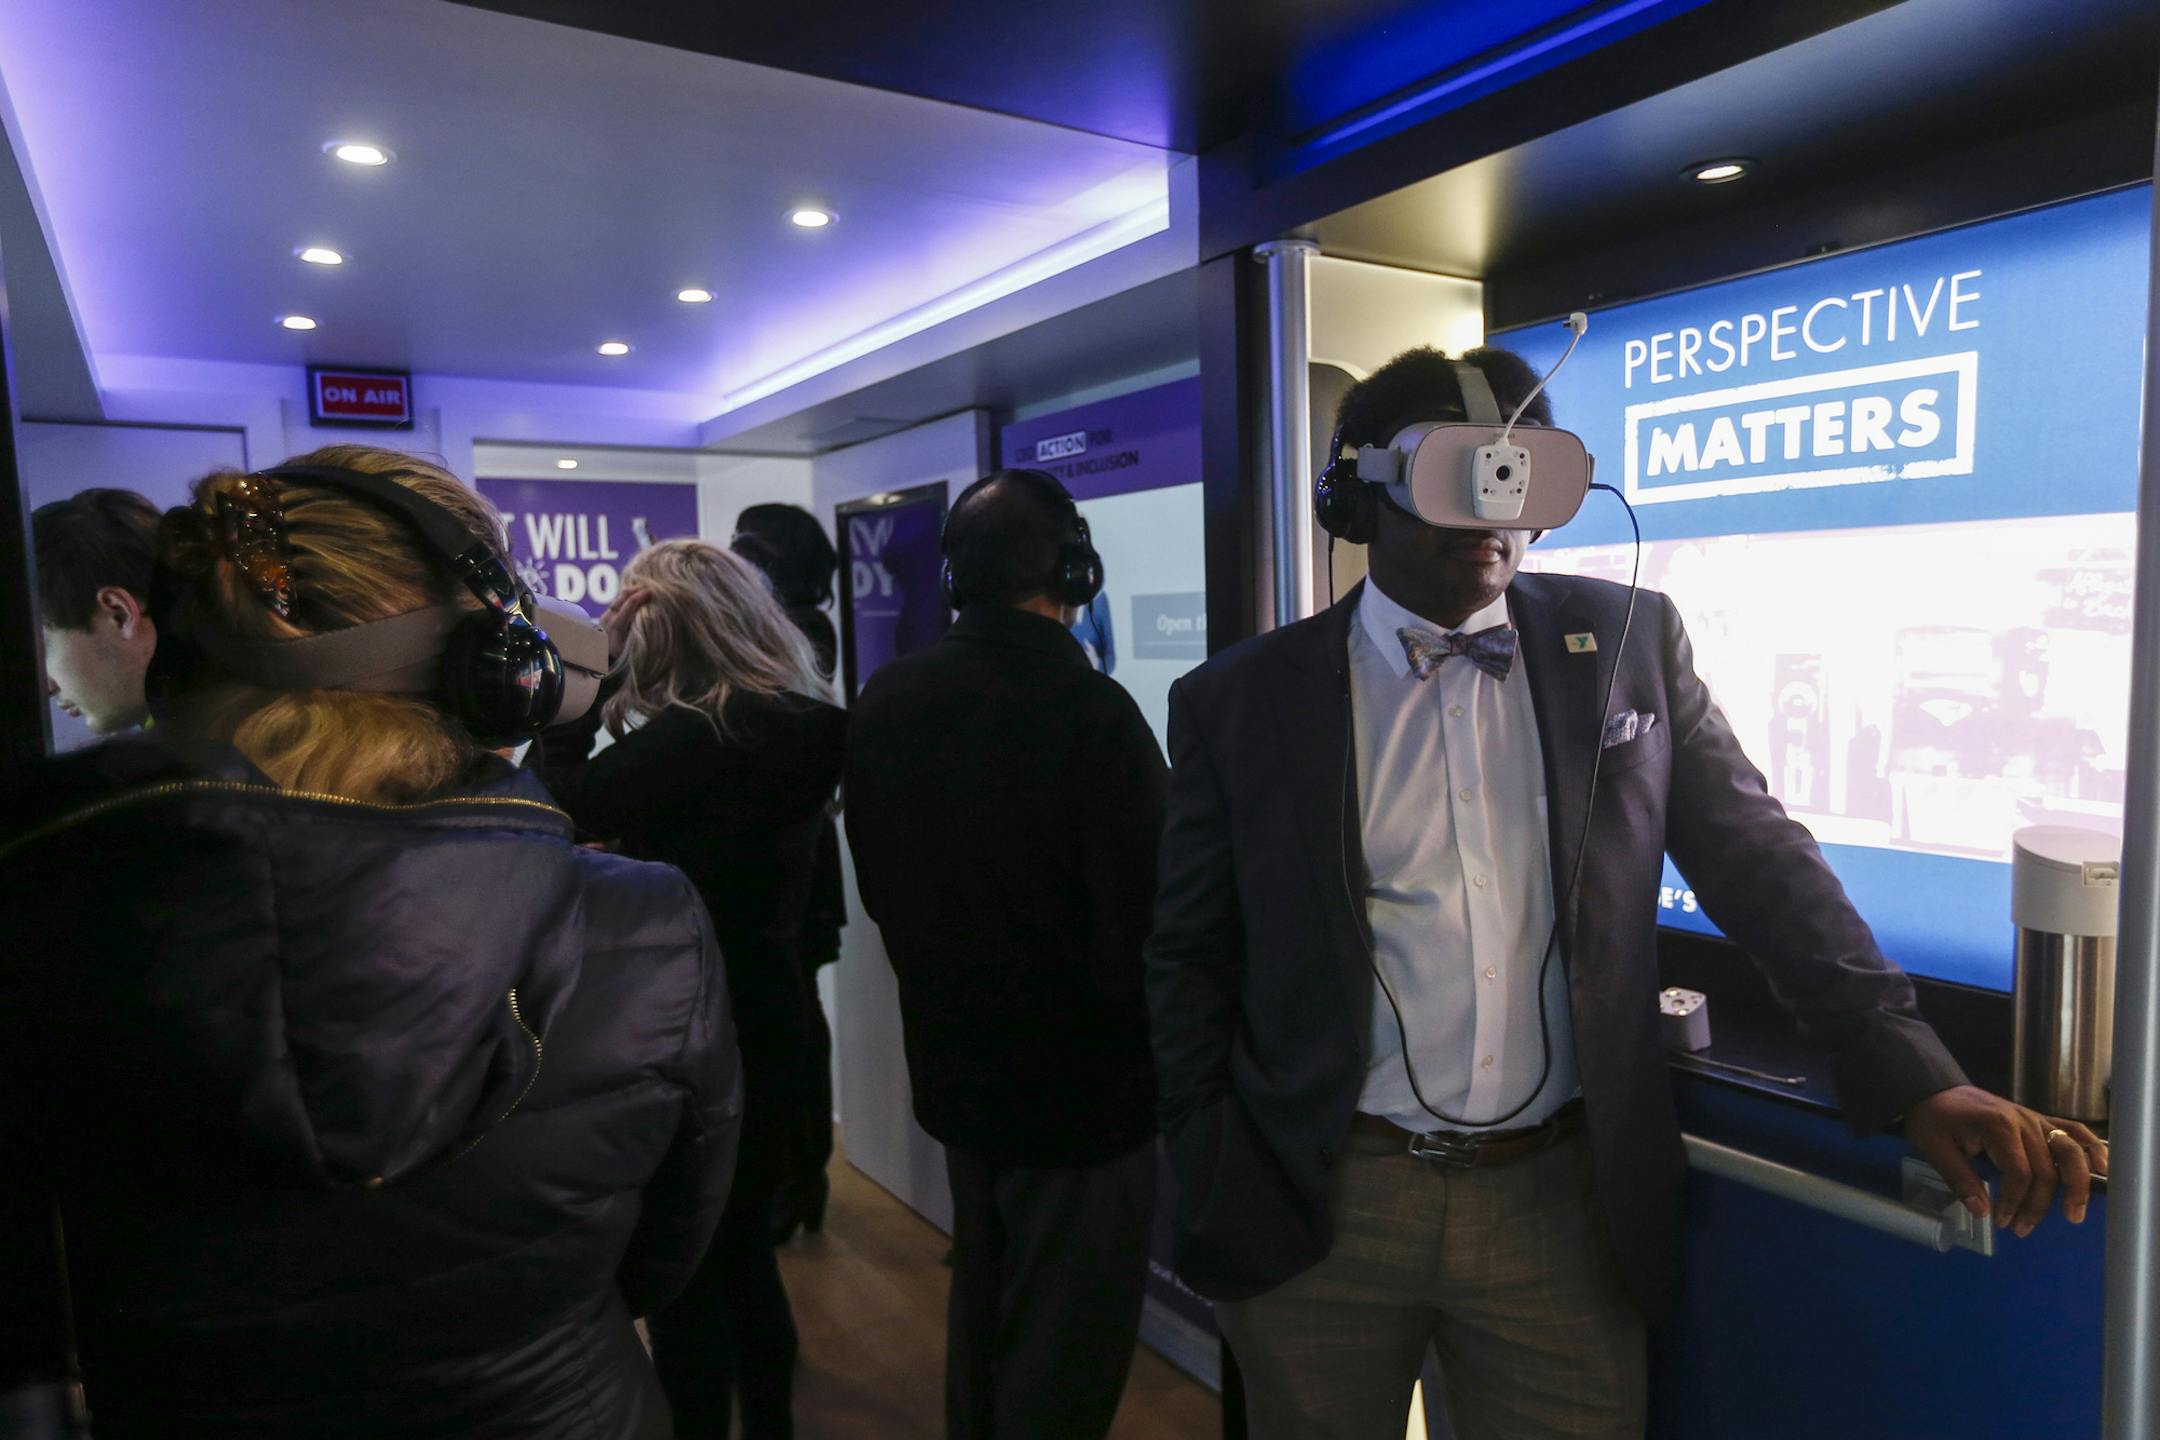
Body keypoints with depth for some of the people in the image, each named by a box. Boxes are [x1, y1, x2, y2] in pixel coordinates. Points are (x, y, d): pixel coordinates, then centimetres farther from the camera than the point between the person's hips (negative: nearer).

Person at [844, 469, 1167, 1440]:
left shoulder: (885, 701, -2)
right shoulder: (1091, 710, -24)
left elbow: (878, 886, 7)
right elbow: (1141, 925, -24)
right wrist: (1154, 1048, -5)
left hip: (949, 1062, 7)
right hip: (1079, 1081, -6)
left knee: (981, 1305, 27)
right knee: (1064, 1356, 12)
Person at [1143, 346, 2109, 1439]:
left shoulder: (1628, 641, 2)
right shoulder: (1239, 700, -4)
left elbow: (1756, 860, 4)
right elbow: (1190, 962, 1)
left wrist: (1913, 1075, -4)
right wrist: (1215, 1195, -2)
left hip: (1561, 1206, 1)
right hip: (1324, 1209, 0)